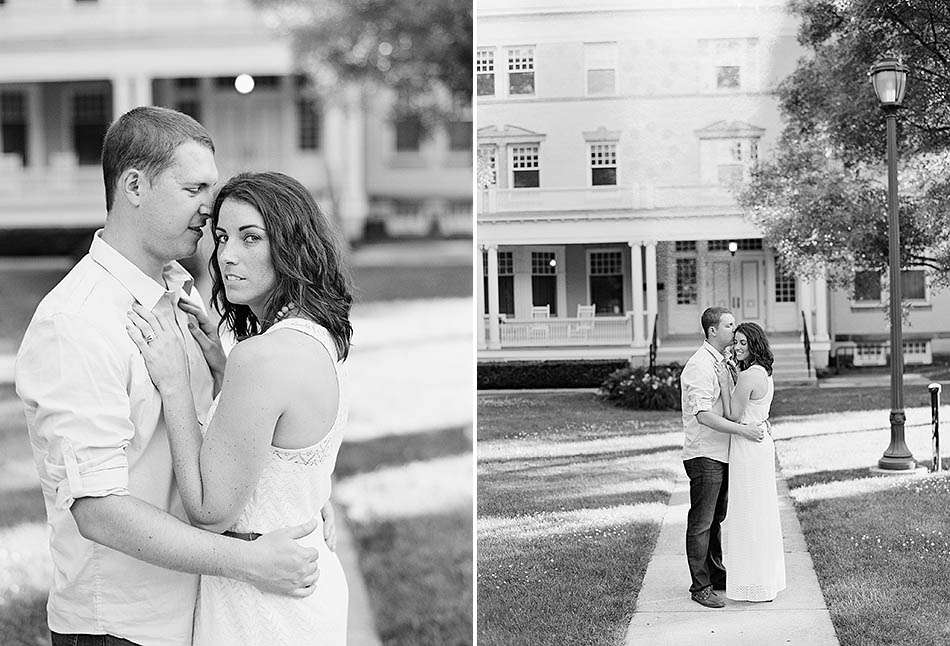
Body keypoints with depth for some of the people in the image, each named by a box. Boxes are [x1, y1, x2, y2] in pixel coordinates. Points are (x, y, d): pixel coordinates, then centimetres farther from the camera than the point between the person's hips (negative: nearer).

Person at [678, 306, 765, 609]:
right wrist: (742, 429, -24)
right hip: (703, 455, -10)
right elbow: (703, 415, -25)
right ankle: (700, 586, 2)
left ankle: (717, 574, 30)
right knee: (701, 522, -3)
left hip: (721, 454, 10)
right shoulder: (700, 366, -17)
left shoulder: (723, 362, 14)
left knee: (716, 518, 19)